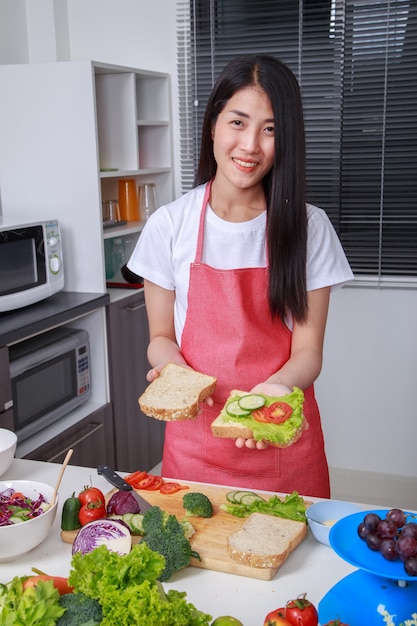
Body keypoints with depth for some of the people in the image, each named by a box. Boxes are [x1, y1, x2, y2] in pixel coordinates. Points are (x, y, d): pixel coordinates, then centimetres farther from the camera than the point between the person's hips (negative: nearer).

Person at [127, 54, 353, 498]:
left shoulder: (308, 227, -5)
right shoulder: (169, 225, -4)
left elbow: (307, 350, -6)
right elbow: (161, 336, 3)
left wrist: (274, 388, -27)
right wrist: (179, 373, -19)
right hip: (195, 441, 1)